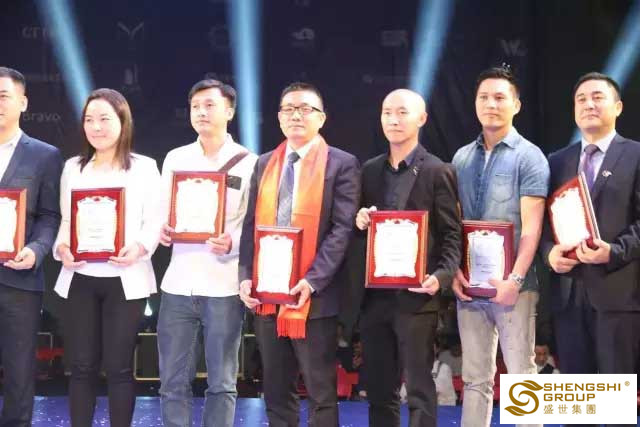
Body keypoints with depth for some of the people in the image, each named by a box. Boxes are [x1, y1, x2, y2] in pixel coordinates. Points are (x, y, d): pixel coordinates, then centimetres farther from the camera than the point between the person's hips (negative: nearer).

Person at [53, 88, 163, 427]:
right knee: (81, 365, 5)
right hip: (80, 278, 3)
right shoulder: (73, 167, 12)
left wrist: (140, 248, -21)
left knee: (119, 367, 2)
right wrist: (62, 248, -10)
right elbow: (65, 220, 10)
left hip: (125, 279, -3)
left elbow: (155, 220, -2)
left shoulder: (144, 167, 3)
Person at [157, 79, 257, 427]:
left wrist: (233, 243, -21)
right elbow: (164, 213, 15)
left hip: (223, 286, -3)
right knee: (173, 382, 5)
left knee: (221, 383, 6)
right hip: (178, 282, 3)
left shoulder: (248, 163, 0)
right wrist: (162, 232, -7)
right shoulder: (175, 158, 11)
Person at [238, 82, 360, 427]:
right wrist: (246, 277, -2)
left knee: (321, 393, 3)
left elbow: (342, 229, -10)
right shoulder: (265, 164, 14)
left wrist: (312, 281, -19)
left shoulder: (342, 164, -2)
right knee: (276, 392, 12)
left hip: (313, 297, -5)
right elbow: (251, 225, 11)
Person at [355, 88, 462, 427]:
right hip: (374, 295, 5)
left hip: (416, 295, -5)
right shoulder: (370, 170, 13)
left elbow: (451, 234, -5)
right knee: (378, 390, 11)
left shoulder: (438, 172, -1)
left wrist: (442, 276, -21)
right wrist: (360, 221, -4)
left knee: (419, 390, -1)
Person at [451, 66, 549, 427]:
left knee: (522, 375, 0)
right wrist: (453, 271, -2)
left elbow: (531, 226, -10)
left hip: (511, 284, -4)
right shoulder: (462, 158, 12)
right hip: (470, 283, 5)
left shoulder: (529, 156, -3)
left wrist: (515, 279, -19)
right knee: (475, 378, 9)